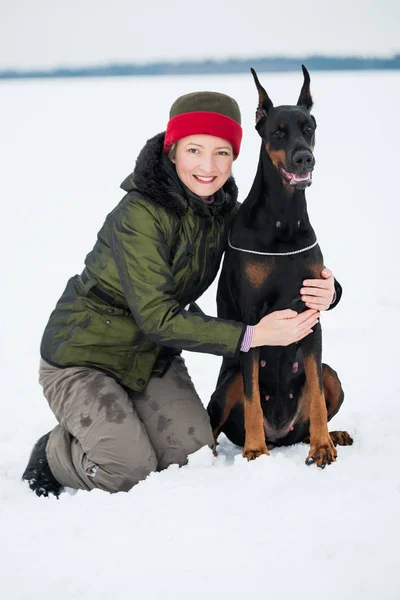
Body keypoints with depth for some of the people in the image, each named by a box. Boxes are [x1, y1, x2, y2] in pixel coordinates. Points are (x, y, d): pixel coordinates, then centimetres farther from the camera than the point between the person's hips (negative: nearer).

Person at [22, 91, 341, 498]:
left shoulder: (226, 213, -5)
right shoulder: (139, 215, -27)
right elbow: (157, 317, -30)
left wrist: (325, 292, -25)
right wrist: (252, 336, -34)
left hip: (154, 356, 7)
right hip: (81, 356, -6)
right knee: (129, 471, -18)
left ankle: (116, 428, 18)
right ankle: (54, 454, 11)